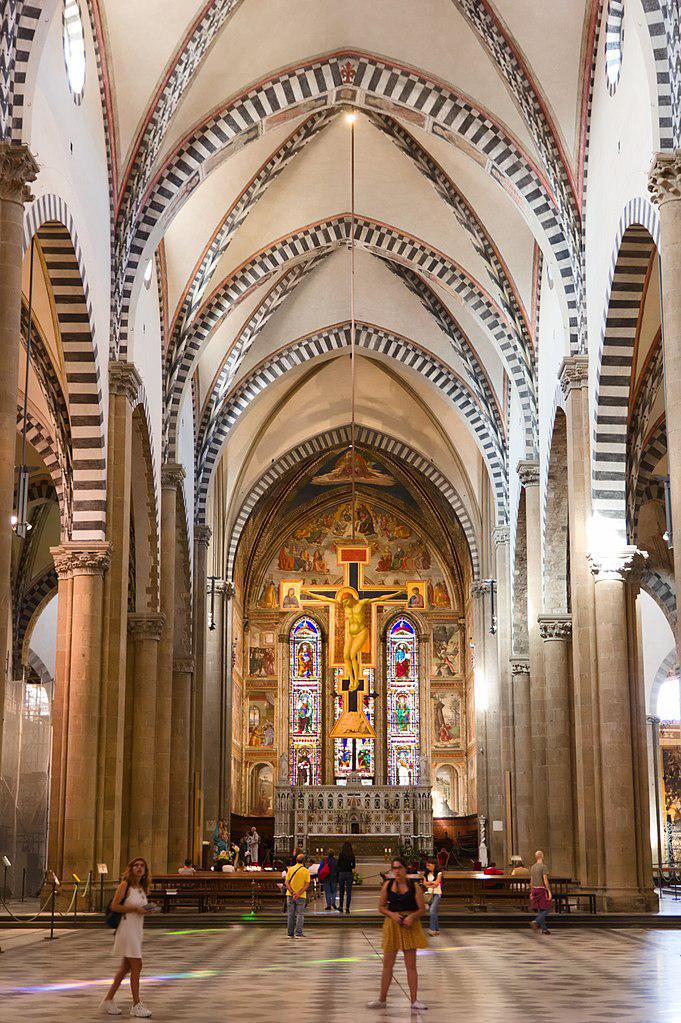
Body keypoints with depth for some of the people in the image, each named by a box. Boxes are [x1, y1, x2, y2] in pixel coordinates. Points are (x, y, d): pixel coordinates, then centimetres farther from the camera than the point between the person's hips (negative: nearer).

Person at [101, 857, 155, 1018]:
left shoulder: (142, 888, 13)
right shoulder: (125, 885, -9)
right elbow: (114, 906, -14)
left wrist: (146, 910, 1)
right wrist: (135, 909, -18)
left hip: (138, 929, 8)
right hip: (127, 928, -8)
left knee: (125, 967, 13)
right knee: (136, 965, -8)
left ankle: (108, 1000, 22)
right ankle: (136, 1005, -2)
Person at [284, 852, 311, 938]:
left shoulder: (290, 869, 1)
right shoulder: (306, 871, -5)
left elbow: (286, 883, -5)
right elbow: (307, 885, -12)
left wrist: (292, 892, -12)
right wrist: (299, 894, -15)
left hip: (290, 895, 2)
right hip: (301, 896, -2)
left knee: (290, 915, 9)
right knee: (299, 915, 4)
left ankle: (290, 933, 11)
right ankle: (298, 933, -2)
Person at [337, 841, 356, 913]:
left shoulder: (341, 854, -5)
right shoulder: (352, 855, 0)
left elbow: (339, 865, -4)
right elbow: (353, 866, 2)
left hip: (342, 873, -1)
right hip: (349, 873, 1)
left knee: (341, 891, 12)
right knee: (349, 891, 4)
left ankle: (341, 907, 14)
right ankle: (347, 908, 0)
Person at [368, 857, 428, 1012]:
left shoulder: (414, 886, -2)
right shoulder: (388, 885, 3)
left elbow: (422, 909, -1)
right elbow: (381, 907, 7)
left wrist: (412, 916, -19)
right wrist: (392, 914, -11)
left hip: (410, 925, -1)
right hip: (392, 924, 2)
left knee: (411, 965, 0)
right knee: (387, 964, 5)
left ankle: (414, 1001, 5)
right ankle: (381, 1000, 15)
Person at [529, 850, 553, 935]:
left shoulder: (532, 867, 11)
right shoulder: (543, 866, -11)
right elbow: (545, 880, -17)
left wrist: (531, 892, 18)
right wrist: (549, 891, -16)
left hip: (535, 889, 8)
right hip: (542, 890, -8)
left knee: (540, 910, 10)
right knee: (547, 909, -3)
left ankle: (544, 929, 9)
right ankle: (536, 922, -19)